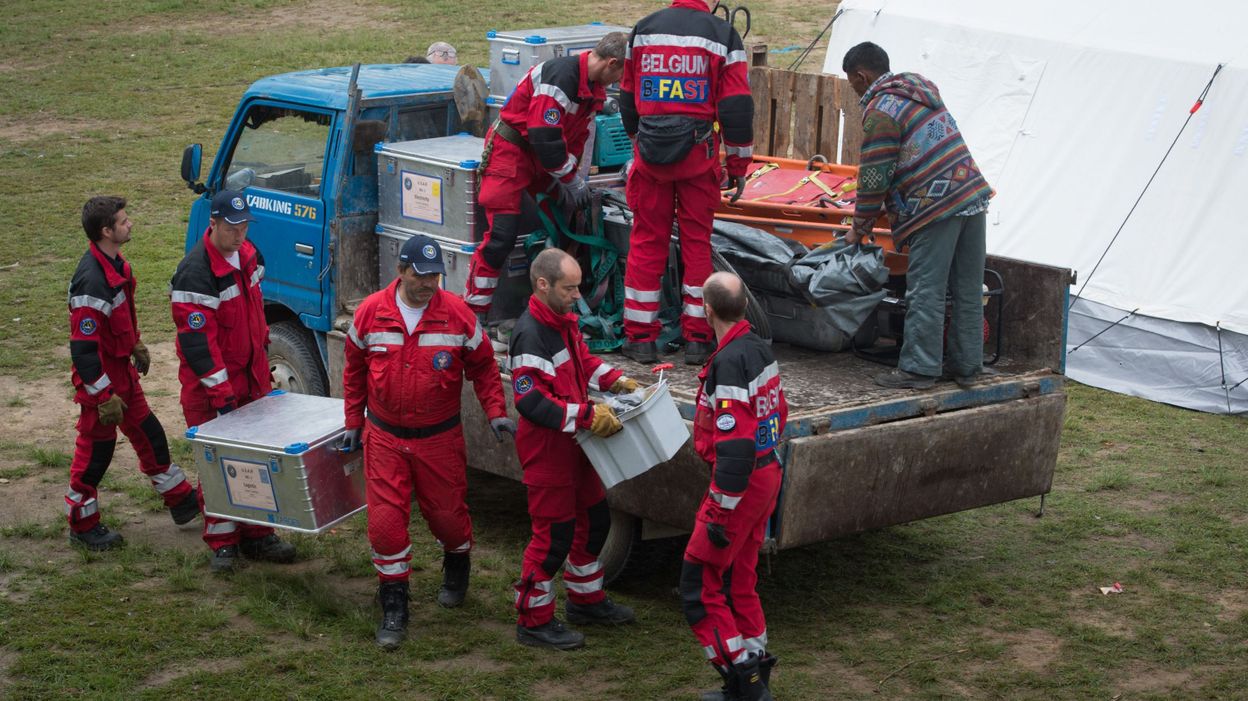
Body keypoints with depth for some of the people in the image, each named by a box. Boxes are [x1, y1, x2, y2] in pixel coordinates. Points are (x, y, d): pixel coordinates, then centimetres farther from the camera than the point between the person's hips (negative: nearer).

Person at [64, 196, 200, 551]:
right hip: (101, 377, -9)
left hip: (121, 369, 9)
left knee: (149, 434, 19)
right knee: (96, 448, 4)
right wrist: (104, 397, -26)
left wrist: (136, 345, 28)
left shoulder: (115, 263, 1)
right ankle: (82, 525, 20)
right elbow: (83, 348, -29)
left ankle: (181, 500, 33)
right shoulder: (91, 281, -30)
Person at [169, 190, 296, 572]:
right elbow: (197, 341, -24)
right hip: (211, 383, -8)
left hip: (252, 376, 8)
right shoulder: (195, 273, -23)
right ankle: (223, 542, 10)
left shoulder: (247, 254, 3)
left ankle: (257, 534, 21)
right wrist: (221, 394, -24)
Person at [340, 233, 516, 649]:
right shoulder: (371, 313, -5)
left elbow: (483, 366, 3)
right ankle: (394, 606, 8)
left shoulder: (457, 314, -9)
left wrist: (495, 412, -6)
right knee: (385, 520, -5)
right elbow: (354, 370, 9)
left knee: (446, 512, 12)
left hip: (440, 438, 0)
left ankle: (456, 568, 45)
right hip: (384, 437, 1)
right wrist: (353, 423, 12)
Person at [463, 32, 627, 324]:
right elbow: (545, 137, -27)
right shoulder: (560, 76, -26)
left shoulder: (595, 88, 6)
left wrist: (570, 176, 3)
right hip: (511, 150, -10)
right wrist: (572, 180, -16)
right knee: (502, 234, -14)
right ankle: (475, 312, -7)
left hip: (543, 157, 10)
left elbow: (577, 136, 13)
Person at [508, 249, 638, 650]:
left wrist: (614, 380, 7)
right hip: (545, 448, -10)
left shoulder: (564, 320, 5)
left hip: (572, 444, 10)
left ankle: (586, 600, 38)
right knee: (553, 534, -2)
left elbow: (582, 360, 23)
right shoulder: (530, 335, -25)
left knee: (594, 518, 21)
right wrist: (587, 416, -29)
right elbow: (532, 402, -29)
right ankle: (534, 621, 12)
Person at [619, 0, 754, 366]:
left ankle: (640, 336, 10)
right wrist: (739, 166, 4)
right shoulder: (722, 34, -4)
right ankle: (696, 338, 9)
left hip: (650, 156, 2)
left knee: (646, 240, 9)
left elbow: (627, 98, 16)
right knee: (697, 242, 7)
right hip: (699, 157, -2)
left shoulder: (643, 30, 6)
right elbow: (737, 107, -5)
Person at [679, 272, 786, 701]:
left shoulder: (730, 362, -23)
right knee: (738, 580, 19)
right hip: (767, 472, 10)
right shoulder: (760, 349, 7)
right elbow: (779, 413, 17)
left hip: (742, 483, -10)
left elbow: (733, 444, -26)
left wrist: (720, 512, -22)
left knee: (699, 584, -1)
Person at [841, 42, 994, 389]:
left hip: (936, 207, -9)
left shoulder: (880, 110, -8)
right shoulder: (920, 90, 20)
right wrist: (880, 211, 28)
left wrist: (860, 227, 6)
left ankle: (919, 368, 0)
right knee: (968, 290, 12)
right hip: (972, 197, 9)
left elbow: (874, 177, -7)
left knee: (926, 293, -3)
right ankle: (967, 364, 18)